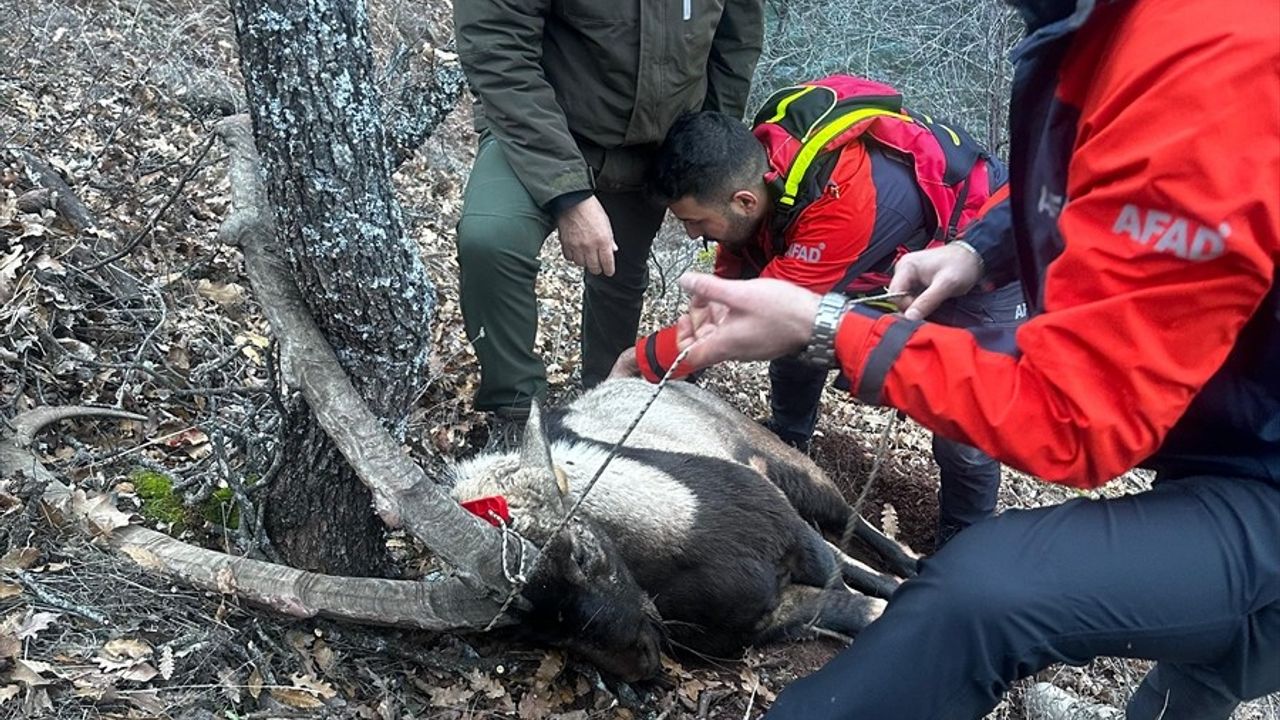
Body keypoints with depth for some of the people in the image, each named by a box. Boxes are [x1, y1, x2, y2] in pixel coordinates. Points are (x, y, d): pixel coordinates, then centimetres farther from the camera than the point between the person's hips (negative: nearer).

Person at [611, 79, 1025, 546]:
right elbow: (731, 284, -7)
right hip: (896, 255, 7)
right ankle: (783, 451, 24)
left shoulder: (845, 203, -43)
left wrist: (645, 358, -27)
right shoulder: (752, 161, -20)